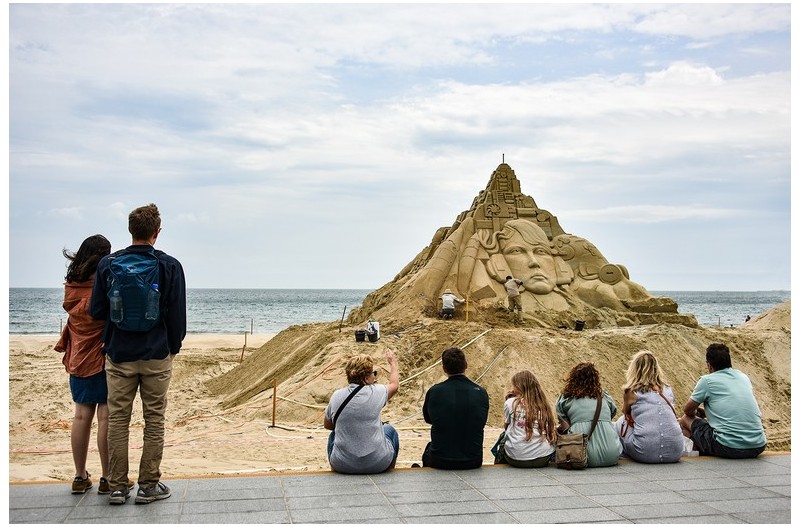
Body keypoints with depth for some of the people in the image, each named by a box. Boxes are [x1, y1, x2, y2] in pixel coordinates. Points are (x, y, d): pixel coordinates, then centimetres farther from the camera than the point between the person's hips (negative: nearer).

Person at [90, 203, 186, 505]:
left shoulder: (108, 264, -2)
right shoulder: (170, 266, -6)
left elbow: (97, 311, 2)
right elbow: (177, 315, -4)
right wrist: (174, 347, 11)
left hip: (119, 355, 2)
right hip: (157, 355, -1)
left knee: (118, 420, 9)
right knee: (154, 421, 7)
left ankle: (117, 487, 13)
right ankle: (148, 485, 11)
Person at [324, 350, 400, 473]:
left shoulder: (336, 396, -5)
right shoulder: (376, 393, -10)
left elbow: (327, 425, 13)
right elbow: (394, 385, 14)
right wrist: (393, 362, 31)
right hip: (378, 464, -2)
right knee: (389, 430, 29)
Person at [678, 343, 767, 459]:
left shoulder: (707, 380, 0)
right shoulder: (744, 377, 17)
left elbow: (688, 410, 13)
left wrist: (697, 412, 37)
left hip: (729, 448, -5)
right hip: (759, 447, 5)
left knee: (685, 419, 13)